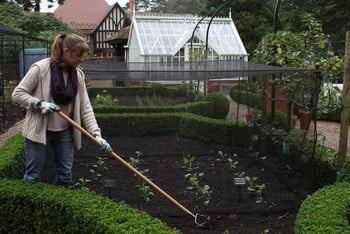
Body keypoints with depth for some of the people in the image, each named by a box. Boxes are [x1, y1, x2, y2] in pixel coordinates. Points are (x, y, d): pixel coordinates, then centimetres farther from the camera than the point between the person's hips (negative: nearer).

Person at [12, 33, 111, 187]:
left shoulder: (78, 74, -2)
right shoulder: (40, 68, -16)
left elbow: (85, 108, -3)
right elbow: (17, 94, -10)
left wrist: (96, 134, -11)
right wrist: (39, 103, -25)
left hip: (65, 132, 5)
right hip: (39, 131, -4)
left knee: (65, 175, 12)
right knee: (33, 176, 6)